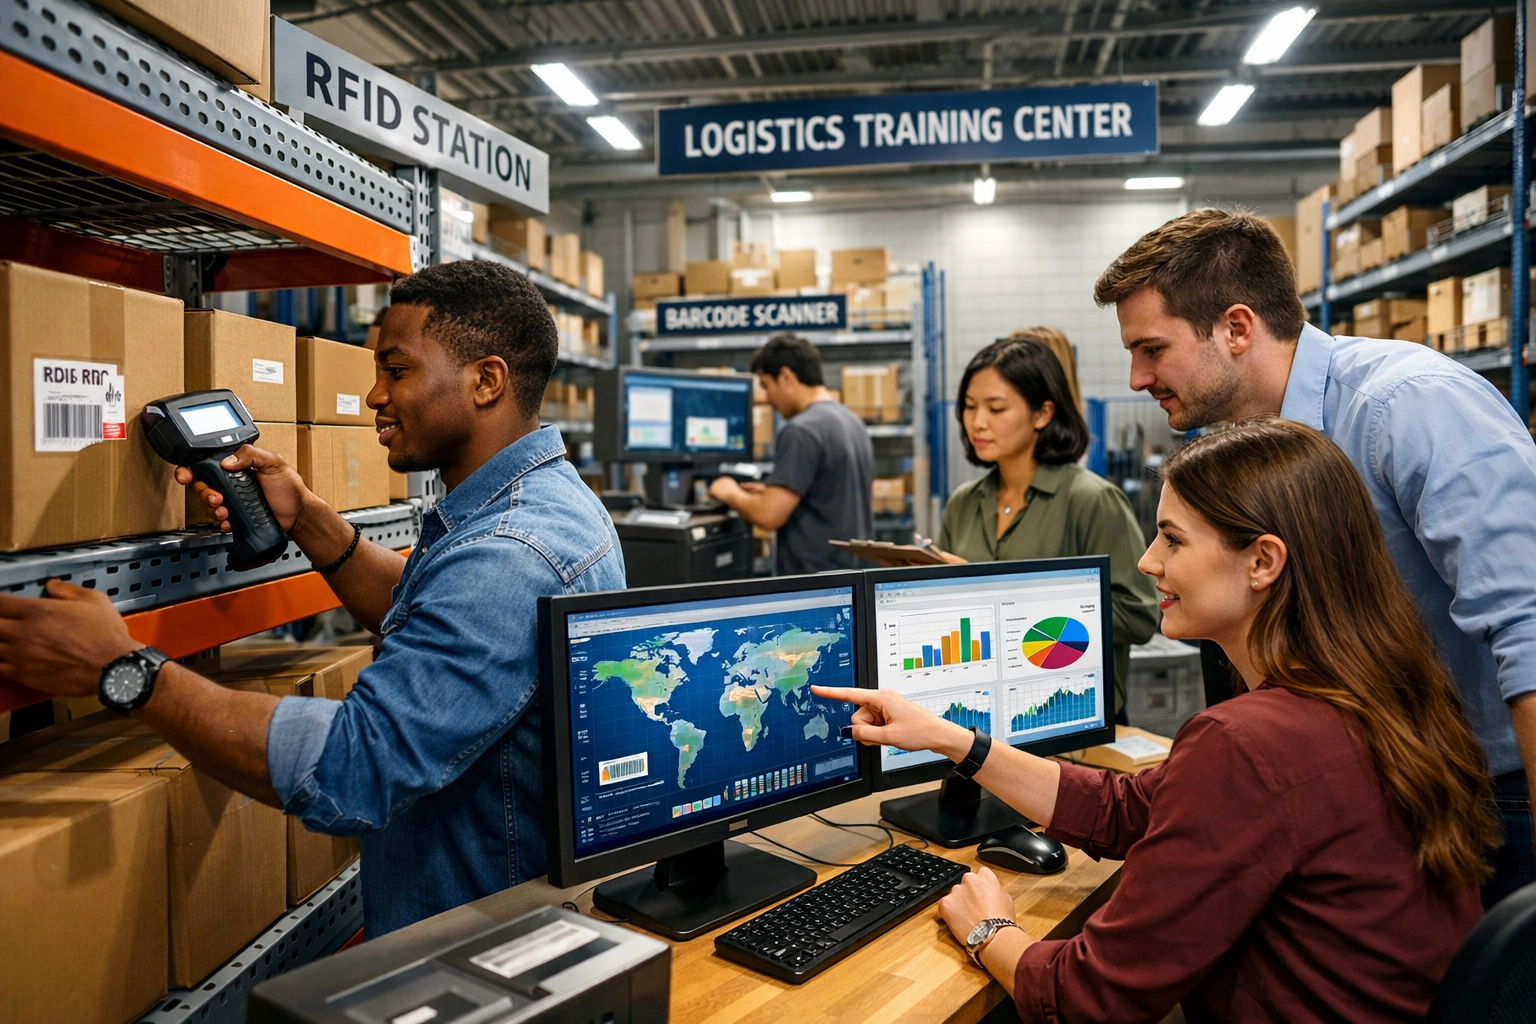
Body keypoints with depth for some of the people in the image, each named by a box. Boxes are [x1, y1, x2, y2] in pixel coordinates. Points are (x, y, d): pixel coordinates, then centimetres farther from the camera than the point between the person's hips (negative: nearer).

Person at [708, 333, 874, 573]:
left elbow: (769, 516, -21)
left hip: (811, 580, -9)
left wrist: (732, 494, -2)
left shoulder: (801, 431, -17)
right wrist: (775, 493, 18)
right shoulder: (853, 422, 11)